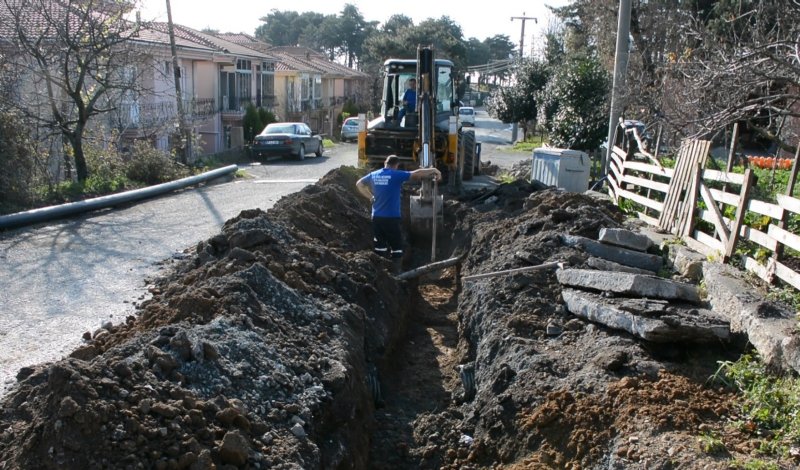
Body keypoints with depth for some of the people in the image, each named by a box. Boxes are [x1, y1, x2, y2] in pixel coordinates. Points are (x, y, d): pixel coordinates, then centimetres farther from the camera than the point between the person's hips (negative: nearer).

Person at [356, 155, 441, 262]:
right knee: (396, 247, 4)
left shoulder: (373, 175, 7)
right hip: (391, 218, -6)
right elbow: (417, 174, -13)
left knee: (380, 247, 12)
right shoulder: (396, 175, -11)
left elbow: (359, 184, 20)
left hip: (376, 217, 6)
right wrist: (433, 170, -1)